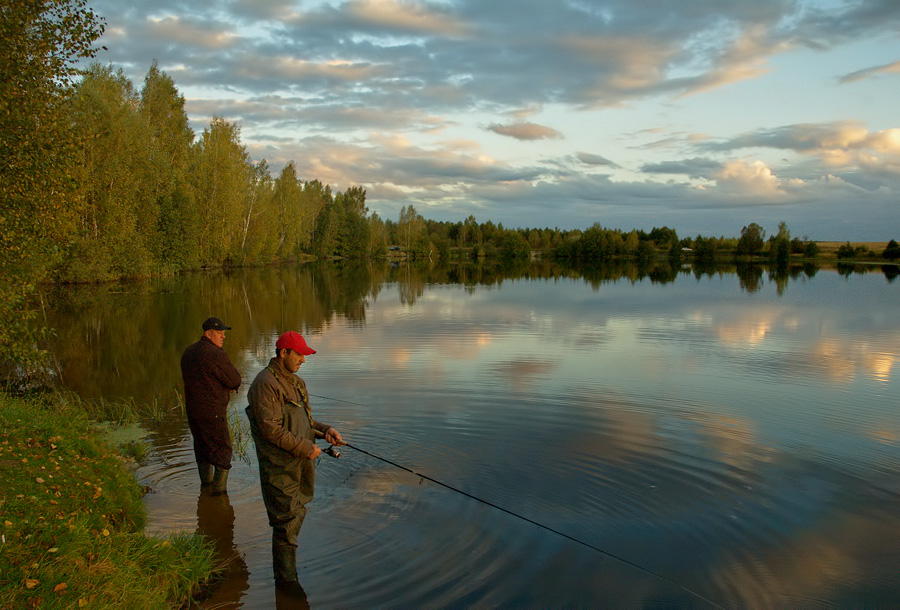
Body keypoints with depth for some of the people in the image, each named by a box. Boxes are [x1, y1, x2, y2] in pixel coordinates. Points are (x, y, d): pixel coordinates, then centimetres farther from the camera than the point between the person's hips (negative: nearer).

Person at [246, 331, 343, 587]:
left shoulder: (295, 382, 13)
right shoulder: (265, 384, -18)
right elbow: (271, 430, -22)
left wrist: (324, 430, 3)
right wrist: (305, 448, -18)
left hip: (299, 464, 9)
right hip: (280, 467, -9)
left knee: (297, 513, 17)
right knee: (288, 521, -4)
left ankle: (284, 569, 34)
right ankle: (286, 579, 10)